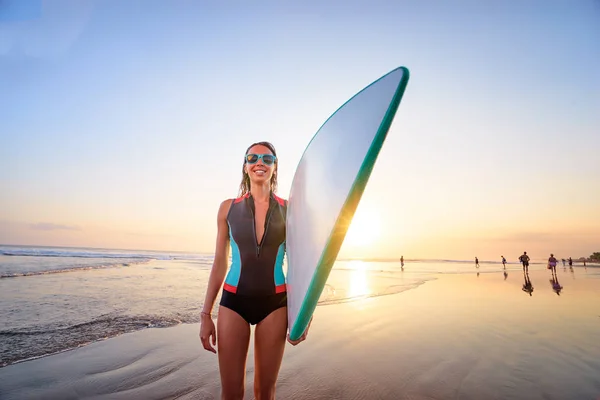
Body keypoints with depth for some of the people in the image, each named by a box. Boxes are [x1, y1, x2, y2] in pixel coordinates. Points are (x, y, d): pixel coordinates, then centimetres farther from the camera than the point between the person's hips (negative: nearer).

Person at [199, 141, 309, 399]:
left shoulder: (288, 209, 0)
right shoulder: (228, 207, 2)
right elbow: (219, 263, 4)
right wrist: (205, 314, 1)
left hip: (275, 303, 0)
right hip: (233, 302, 0)